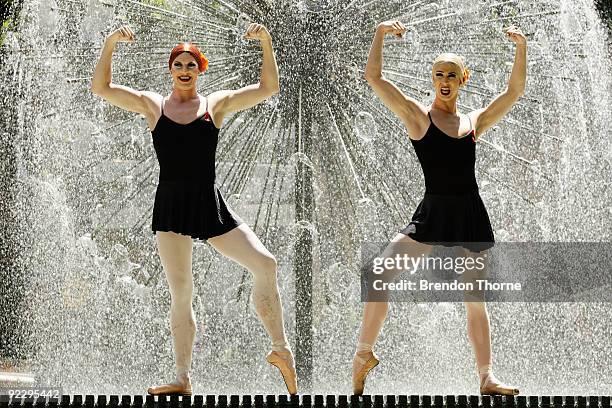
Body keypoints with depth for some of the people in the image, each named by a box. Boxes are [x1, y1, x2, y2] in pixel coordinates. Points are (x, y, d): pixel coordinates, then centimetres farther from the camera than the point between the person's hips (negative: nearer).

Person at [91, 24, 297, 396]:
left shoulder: (216, 104, 7)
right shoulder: (153, 105, 6)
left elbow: (269, 88, 3)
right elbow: (101, 87, 0)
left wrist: (267, 42, -8)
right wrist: (110, 44, -12)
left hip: (210, 204, 0)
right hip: (171, 207, 0)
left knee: (265, 264, -11)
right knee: (181, 294, 0)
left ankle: (281, 350, 3)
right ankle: (183, 379, 4)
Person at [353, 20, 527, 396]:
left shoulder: (474, 122, 11)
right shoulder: (417, 115, 3)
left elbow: (514, 92, 12)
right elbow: (374, 77, -5)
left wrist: (522, 47, 3)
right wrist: (381, 34, -12)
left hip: (469, 216, 2)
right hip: (432, 213, -2)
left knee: (475, 301, 8)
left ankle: (488, 379, 14)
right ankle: (365, 354, -2)